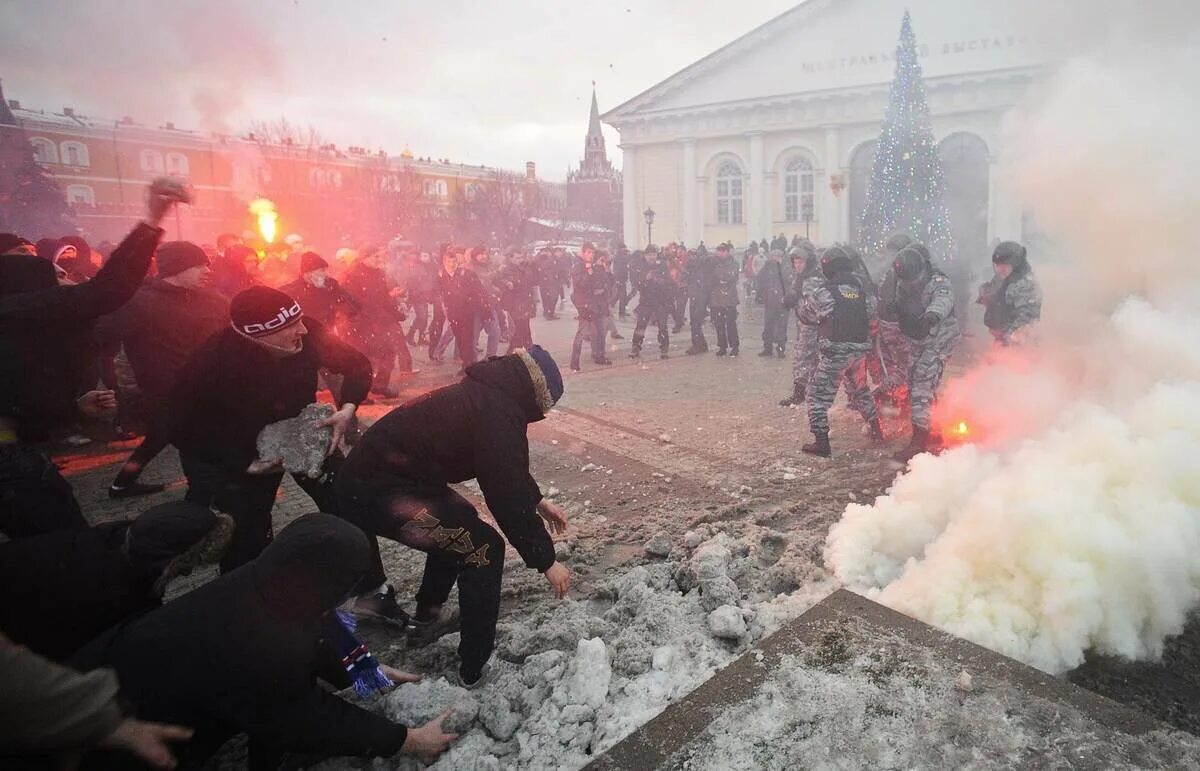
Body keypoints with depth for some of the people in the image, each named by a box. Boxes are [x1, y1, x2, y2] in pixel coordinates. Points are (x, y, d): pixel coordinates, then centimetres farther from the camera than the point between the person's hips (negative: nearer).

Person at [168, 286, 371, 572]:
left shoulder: (308, 334, -26)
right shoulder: (210, 365, -31)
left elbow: (357, 365, -10)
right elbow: (186, 431, -19)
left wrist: (349, 408, -28)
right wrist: (246, 465, -25)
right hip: (236, 451, -2)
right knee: (247, 538, -2)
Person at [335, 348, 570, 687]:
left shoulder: (487, 394, 12)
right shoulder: (497, 414, -21)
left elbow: (506, 470, 27)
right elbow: (507, 495, -20)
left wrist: (538, 501, 33)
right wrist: (546, 561, -11)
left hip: (368, 475, 11)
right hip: (379, 490, -11)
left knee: (458, 522, 28)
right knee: (482, 548, -8)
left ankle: (425, 620, 40)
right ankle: (476, 669, 4)